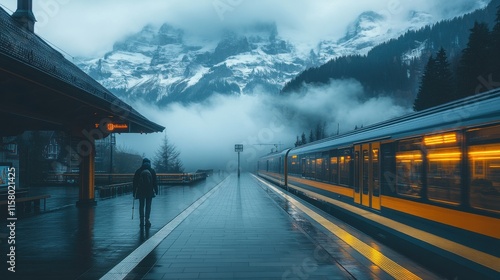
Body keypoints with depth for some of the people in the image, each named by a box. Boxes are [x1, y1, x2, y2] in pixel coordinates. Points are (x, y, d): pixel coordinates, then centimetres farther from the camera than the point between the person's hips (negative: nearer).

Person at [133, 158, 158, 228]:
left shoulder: (138, 171, 2)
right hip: (150, 191, 0)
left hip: (140, 192, 0)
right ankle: (147, 220, -2)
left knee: (141, 206, 9)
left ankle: (142, 221, 7)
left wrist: (134, 192, 7)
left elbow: (135, 183, 2)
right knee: (148, 206, 5)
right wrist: (156, 190, 5)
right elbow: (155, 182, 1)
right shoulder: (152, 171, 2)